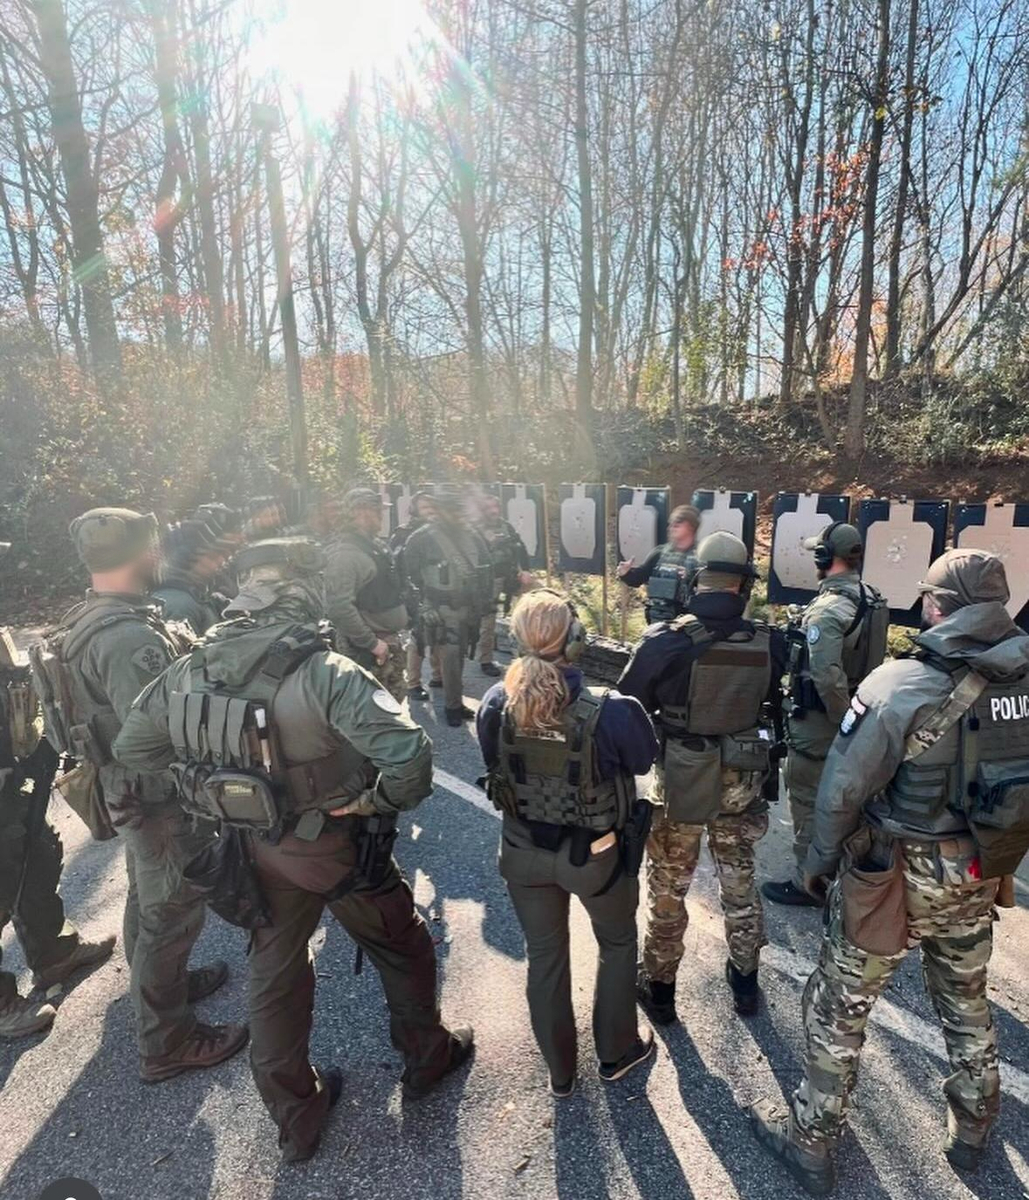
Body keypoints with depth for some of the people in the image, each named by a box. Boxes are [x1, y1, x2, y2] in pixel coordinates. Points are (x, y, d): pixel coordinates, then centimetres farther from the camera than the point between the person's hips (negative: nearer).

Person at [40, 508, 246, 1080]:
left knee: (148, 897, 27)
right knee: (173, 912, 7)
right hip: (159, 795, -10)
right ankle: (166, 1043, 25)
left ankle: (160, 983, 49)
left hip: (124, 785, 10)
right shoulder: (129, 636, -31)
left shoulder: (85, 618, 1)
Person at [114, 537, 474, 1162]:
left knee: (274, 977, 24)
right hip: (338, 848, -4)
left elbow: (132, 747, 4)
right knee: (403, 947, 23)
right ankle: (427, 1055, 46)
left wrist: (214, 776, 9)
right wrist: (377, 801, -17)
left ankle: (295, 1119, 44)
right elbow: (411, 757, -37)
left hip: (257, 850, 5)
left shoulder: (189, 671, -10)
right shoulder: (327, 674, -28)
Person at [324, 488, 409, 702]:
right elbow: (341, 608, -27)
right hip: (366, 649, -9)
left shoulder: (378, 545, 11)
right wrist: (372, 643, -22)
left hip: (391, 641, 9)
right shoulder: (344, 553, -18)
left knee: (396, 697, 18)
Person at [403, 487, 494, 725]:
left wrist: (486, 598, 11)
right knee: (450, 657, -8)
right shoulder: (422, 538, -10)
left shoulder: (471, 535, 7)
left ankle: (456, 700, 28)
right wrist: (424, 604, -6)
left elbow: (485, 567, 15)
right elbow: (410, 572, -6)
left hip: (471, 607, 6)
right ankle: (453, 706, 6)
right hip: (443, 609, -5)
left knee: (460, 656, 14)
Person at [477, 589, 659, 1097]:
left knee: (544, 956, 25)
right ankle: (616, 1051, 48)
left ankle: (559, 1071, 46)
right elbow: (645, 758, -9)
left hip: (523, 851, 3)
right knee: (617, 943, 28)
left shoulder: (495, 704, -19)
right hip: (596, 854, -2)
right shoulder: (610, 711, -30)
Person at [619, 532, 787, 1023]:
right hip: (744, 781, 3)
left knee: (668, 889, 18)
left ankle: (659, 988, 36)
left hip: (682, 783, -3)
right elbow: (774, 702, 2)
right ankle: (746, 982, 45)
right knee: (740, 882, 25)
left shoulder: (665, 641, -21)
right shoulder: (768, 642, -13)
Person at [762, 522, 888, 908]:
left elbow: (827, 677, -32)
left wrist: (842, 716, -17)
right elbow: (872, 659, 11)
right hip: (855, 711, 9)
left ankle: (807, 883, 18)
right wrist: (855, 713, 14)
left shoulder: (826, 610, -25)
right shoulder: (873, 600, 4)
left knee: (809, 802, 5)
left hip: (818, 720, -9)